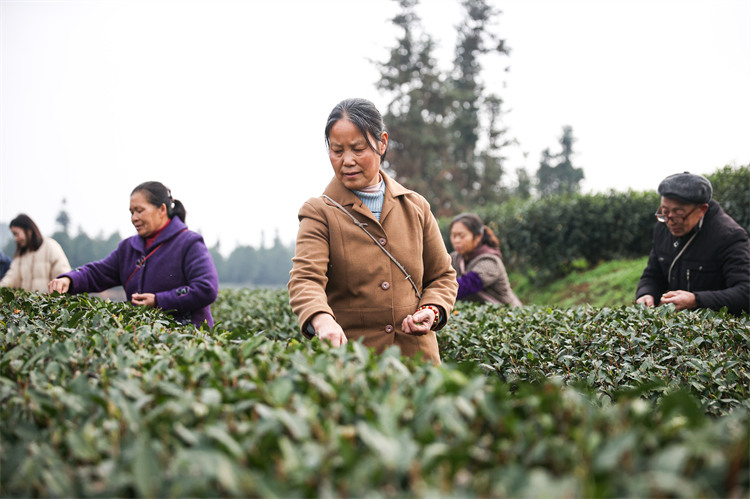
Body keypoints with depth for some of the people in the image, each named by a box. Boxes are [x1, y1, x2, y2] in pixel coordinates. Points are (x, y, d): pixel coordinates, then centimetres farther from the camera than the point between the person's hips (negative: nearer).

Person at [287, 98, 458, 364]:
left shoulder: (415, 207, 10)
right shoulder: (319, 212, -1)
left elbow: (442, 275, 18)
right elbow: (305, 277, -17)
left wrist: (432, 310, -3)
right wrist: (322, 320, -38)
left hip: (416, 355, 2)